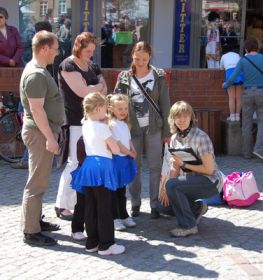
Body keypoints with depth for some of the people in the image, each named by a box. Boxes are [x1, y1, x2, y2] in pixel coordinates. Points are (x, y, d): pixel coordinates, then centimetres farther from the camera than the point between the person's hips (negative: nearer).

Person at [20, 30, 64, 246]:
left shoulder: (39, 70, 14)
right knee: (36, 183, -6)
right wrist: (50, 137, -24)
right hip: (40, 133, -11)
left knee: (40, 181, 18)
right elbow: (37, 109, -24)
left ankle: (36, 221, 29)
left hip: (43, 132, 11)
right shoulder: (36, 74, -19)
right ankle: (31, 232, 0)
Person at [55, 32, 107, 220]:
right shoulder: (68, 66, -8)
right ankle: (62, 206, 2)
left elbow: (104, 91, 8)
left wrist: (90, 89, -11)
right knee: (75, 163, -7)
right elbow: (82, 92, -18)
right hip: (75, 122, -7)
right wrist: (98, 86, -1)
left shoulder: (93, 66, 15)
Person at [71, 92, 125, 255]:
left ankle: (92, 242, 18)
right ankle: (106, 245, 2)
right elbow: (116, 150, -8)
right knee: (105, 208, -2)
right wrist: (111, 141, 11)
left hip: (89, 164, 8)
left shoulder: (86, 125, 10)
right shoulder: (102, 127, -11)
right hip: (102, 166, -8)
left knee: (90, 207, 11)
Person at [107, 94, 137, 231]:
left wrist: (133, 152, -1)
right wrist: (130, 153, -7)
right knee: (114, 191, 0)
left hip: (126, 159, 9)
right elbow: (117, 144, -17)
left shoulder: (124, 124, 14)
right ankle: (115, 218, 5)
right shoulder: (112, 125, -14)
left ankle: (123, 216, 24)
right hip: (116, 159, -9)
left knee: (122, 190, 16)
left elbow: (129, 141, 17)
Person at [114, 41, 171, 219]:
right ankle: (135, 204, 18)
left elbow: (165, 104, 1)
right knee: (134, 167, 8)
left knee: (155, 167, 2)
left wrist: (167, 131, -1)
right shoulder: (125, 78, 4)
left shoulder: (159, 76, 1)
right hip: (132, 127, 1)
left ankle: (155, 205, 9)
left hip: (153, 127, -1)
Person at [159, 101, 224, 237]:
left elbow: (209, 169, -22)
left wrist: (184, 164, -23)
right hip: (191, 179, 8)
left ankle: (188, 225, -14)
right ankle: (197, 208, 18)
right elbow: (175, 167, 2)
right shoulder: (175, 138, 2)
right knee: (163, 202, 0)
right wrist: (167, 191, -11)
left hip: (210, 182, -8)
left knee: (172, 185, -29)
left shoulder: (201, 137, -21)